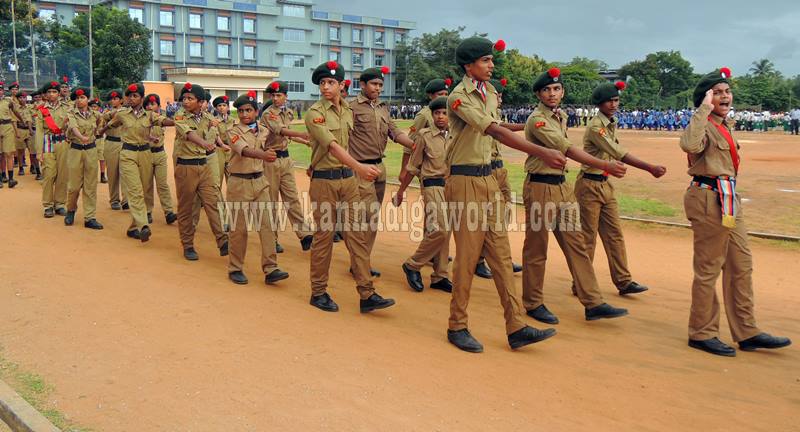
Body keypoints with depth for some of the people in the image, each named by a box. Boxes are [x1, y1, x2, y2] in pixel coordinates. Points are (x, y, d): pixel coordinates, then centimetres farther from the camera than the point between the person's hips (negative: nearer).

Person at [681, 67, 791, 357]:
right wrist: (704, 109, -30)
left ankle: (746, 332, 22)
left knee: (741, 266, 13)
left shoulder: (724, 125, 15)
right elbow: (690, 145, -37)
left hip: (729, 200, 10)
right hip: (708, 200, -10)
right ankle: (701, 334, 10)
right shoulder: (703, 125, -13)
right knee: (708, 268, -2)